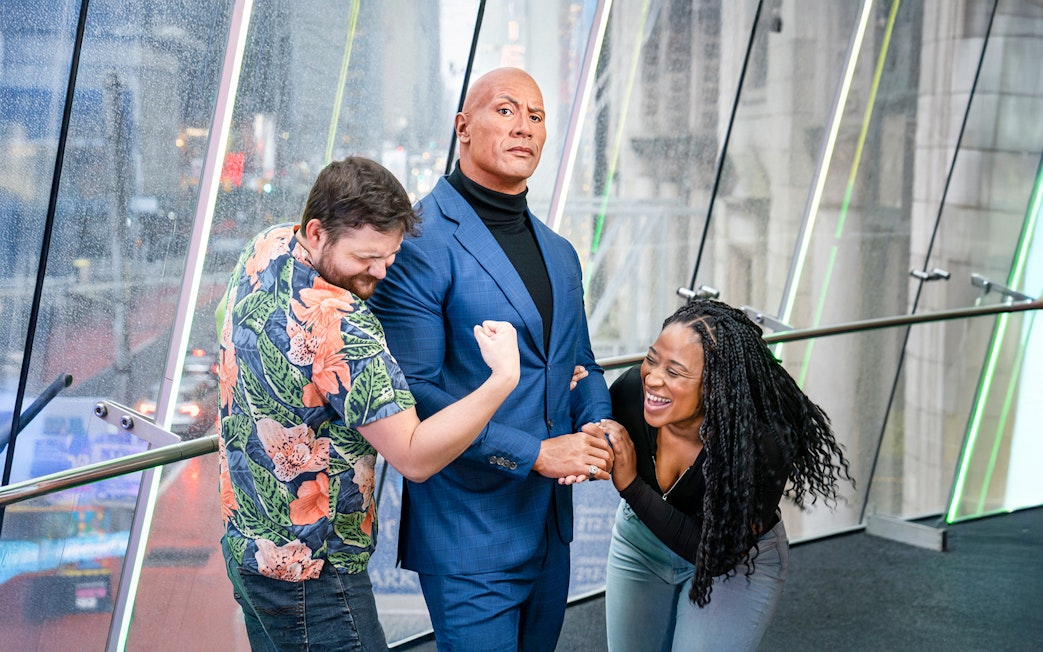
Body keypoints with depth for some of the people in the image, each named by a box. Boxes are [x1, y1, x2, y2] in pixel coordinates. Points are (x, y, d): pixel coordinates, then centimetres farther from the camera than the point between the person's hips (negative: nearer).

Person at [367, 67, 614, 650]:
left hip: (551, 532, 8)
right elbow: (415, 389, -19)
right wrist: (534, 453, -20)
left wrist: (600, 429, -2)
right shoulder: (419, 244, -14)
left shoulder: (560, 254, 13)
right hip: (469, 532, -8)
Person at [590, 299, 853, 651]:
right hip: (641, 543, 4)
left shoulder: (763, 443, -36)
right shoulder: (631, 390, -28)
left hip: (738, 560, -3)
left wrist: (631, 486, -36)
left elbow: (717, 550, -30)